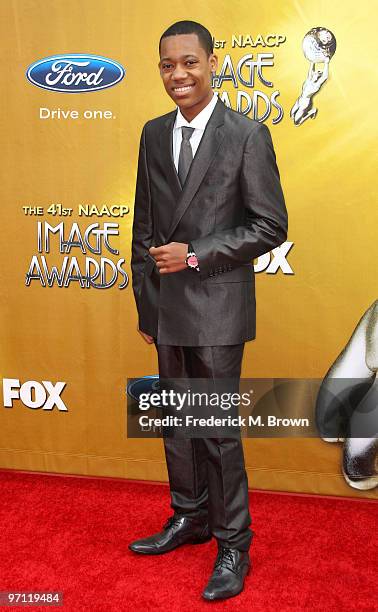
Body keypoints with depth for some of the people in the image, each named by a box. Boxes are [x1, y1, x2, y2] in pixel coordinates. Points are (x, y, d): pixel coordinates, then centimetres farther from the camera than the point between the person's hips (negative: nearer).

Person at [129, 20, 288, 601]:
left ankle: (233, 544, 21)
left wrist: (195, 255, -16)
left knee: (219, 427, 2)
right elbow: (144, 224, 12)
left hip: (217, 307, -5)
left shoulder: (248, 135, -7)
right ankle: (189, 518, 36)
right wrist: (145, 303, 11)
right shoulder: (153, 134, 10)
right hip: (167, 307, 6)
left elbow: (271, 227, -9)